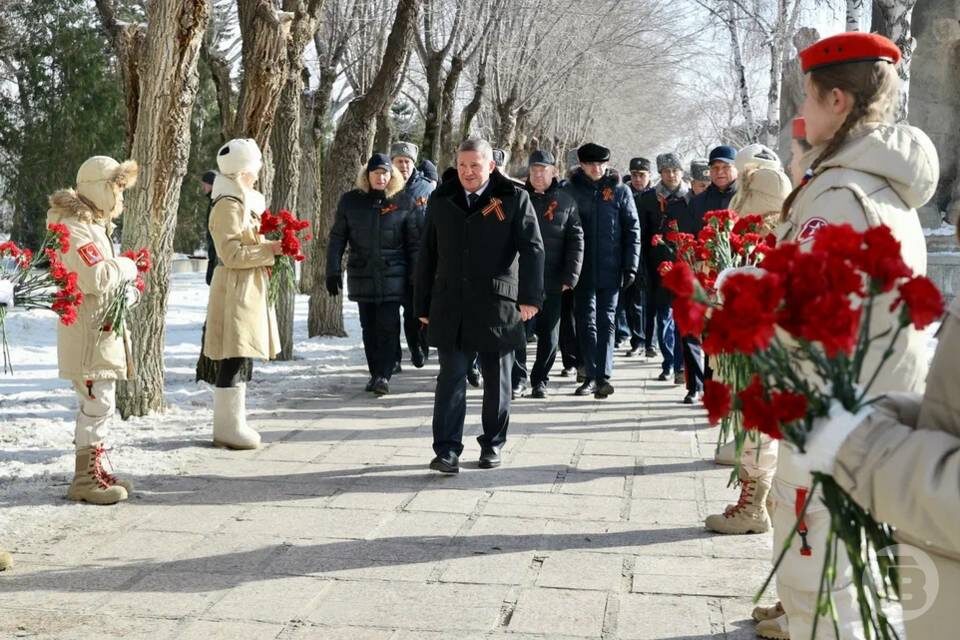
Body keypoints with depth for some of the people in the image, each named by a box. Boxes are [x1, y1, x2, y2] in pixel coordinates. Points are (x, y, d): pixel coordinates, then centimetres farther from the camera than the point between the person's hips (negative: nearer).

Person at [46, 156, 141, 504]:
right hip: (88, 333, -11)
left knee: (98, 403, 15)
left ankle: (94, 471, 24)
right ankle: (85, 479, 0)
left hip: (104, 329, 11)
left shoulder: (94, 225, 18)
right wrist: (127, 266, -10)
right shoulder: (75, 228, -16)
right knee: (98, 404, -8)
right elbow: (97, 277, -27)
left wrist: (126, 287, 4)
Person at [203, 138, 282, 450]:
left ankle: (230, 424, 18)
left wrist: (271, 247, 9)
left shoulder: (244, 203, 17)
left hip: (248, 290, 10)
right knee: (233, 360, -6)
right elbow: (231, 254, -20)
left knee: (237, 359, 12)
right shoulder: (229, 206, -14)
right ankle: (229, 428, -1)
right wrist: (269, 250, -18)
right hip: (235, 290, -10)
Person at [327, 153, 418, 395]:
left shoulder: (404, 202, 1)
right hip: (362, 275, 2)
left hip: (392, 275, -2)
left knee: (388, 325, -7)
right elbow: (337, 238, 6)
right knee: (369, 327, 8)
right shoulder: (350, 201, 4)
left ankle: (384, 375, -4)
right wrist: (333, 271, 0)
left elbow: (413, 242, 3)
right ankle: (375, 373, 17)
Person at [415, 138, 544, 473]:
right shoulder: (441, 200, 9)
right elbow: (427, 255, 12)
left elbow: (532, 248, -7)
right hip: (449, 304, 2)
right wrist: (423, 304, 10)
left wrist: (530, 296, -18)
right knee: (451, 377, -3)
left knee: (496, 380, 9)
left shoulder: (514, 198, -1)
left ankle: (492, 445, 23)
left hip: (497, 304, -1)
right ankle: (447, 450, -2)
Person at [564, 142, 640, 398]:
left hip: (611, 270, -1)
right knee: (586, 322, 3)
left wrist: (631, 266, -4)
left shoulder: (620, 191, 3)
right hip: (583, 269, 1)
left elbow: (633, 229, 3)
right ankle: (591, 375, 10)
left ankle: (603, 376, 2)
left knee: (606, 322, 1)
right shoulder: (572, 190, 3)